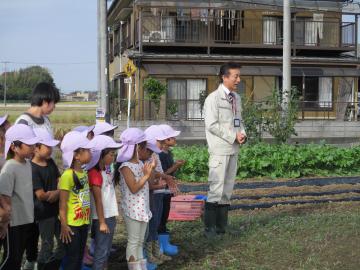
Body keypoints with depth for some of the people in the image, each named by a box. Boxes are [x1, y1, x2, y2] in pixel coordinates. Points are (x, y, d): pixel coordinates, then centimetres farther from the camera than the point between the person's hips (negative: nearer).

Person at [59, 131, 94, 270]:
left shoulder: (84, 173, 7)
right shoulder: (67, 175, -18)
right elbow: (62, 204, -16)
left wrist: (87, 219, 13)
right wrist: (64, 226, -17)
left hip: (83, 222, 8)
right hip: (72, 224, -8)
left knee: (80, 256, 16)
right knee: (72, 258, 2)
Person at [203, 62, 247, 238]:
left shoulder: (236, 98, 14)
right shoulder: (213, 98, -10)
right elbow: (212, 125, -16)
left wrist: (243, 134, -1)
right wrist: (233, 136, -16)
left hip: (233, 150, 8)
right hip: (219, 150, -8)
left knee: (228, 190, 11)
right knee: (216, 189, -8)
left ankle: (222, 226, 20)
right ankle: (210, 228, 1)